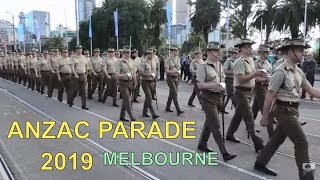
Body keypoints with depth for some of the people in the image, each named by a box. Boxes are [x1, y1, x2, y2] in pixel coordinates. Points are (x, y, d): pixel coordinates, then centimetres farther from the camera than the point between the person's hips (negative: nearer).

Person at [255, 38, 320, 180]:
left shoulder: (298, 71, 9)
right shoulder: (281, 72, -19)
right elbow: (269, 96, -18)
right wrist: (265, 117, -14)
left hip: (292, 110, 9)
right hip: (284, 111, -9)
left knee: (277, 139, 18)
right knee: (301, 143, -4)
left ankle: (260, 163, 33)